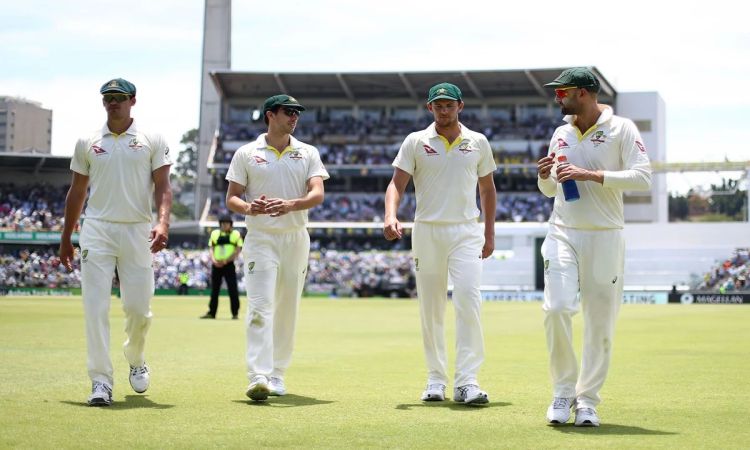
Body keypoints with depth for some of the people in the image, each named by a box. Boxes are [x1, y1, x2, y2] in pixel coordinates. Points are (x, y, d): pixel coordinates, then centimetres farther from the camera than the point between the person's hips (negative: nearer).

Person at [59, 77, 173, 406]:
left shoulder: (152, 141, 5)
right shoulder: (87, 143, 10)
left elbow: (162, 186, -1)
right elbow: (77, 192, 15)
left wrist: (163, 223, -19)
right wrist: (65, 239, 14)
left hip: (138, 231, -1)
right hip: (97, 230, 1)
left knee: (138, 306, -1)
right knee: (96, 307, -7)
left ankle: (135, 360, 29)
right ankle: (101, 381, -5)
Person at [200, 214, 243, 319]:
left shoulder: (236, 234, 2)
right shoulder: (214, 233, 13)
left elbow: (238, 250, -5)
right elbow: (211, 249, 11)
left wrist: (225, 261, -13)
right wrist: (213, 260, -8)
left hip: (229, 265, -4)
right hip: (216, 265, 4)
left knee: (232, 289, -6)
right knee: (214, 289, 7)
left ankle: (235, 313, -1)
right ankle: (211, 313, 11)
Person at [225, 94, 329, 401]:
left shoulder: (308, 154, 8)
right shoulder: (246, 154, 5)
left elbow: (317, 194, -6)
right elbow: (231, 198, 3)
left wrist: (289, 204, -26)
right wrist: (249, 207, -21)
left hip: (296, 238, 3)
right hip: (260, 238, -3)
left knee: (287, 310, 7)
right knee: (260, 307, -15)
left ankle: (277, 375, 18)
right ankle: (258, 378, -23)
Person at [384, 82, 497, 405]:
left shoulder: (478, 142, 9)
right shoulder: (415, 142, 4)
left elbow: (487, 188, 17)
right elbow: (397, 184, -3)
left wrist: (489, 233, 12)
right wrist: (391, 217, -22)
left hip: (466, 232, 0)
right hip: (426, 232, 0)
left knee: (468, 300, -16)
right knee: (430, 309, 5)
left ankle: (466, 382, -18)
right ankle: (436, 380, 16)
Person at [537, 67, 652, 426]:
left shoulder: (621, 129, -3)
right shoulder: (561, 133, 14)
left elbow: (642, 178, -14)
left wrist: (590, 175, -20)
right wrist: (544, 177, -1)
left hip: (604, 238, -3)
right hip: (562, 235, 3)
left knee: (600, 323, -1)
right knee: (556, 308, -14)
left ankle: (587, 400, 12)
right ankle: (564, 390, 2)